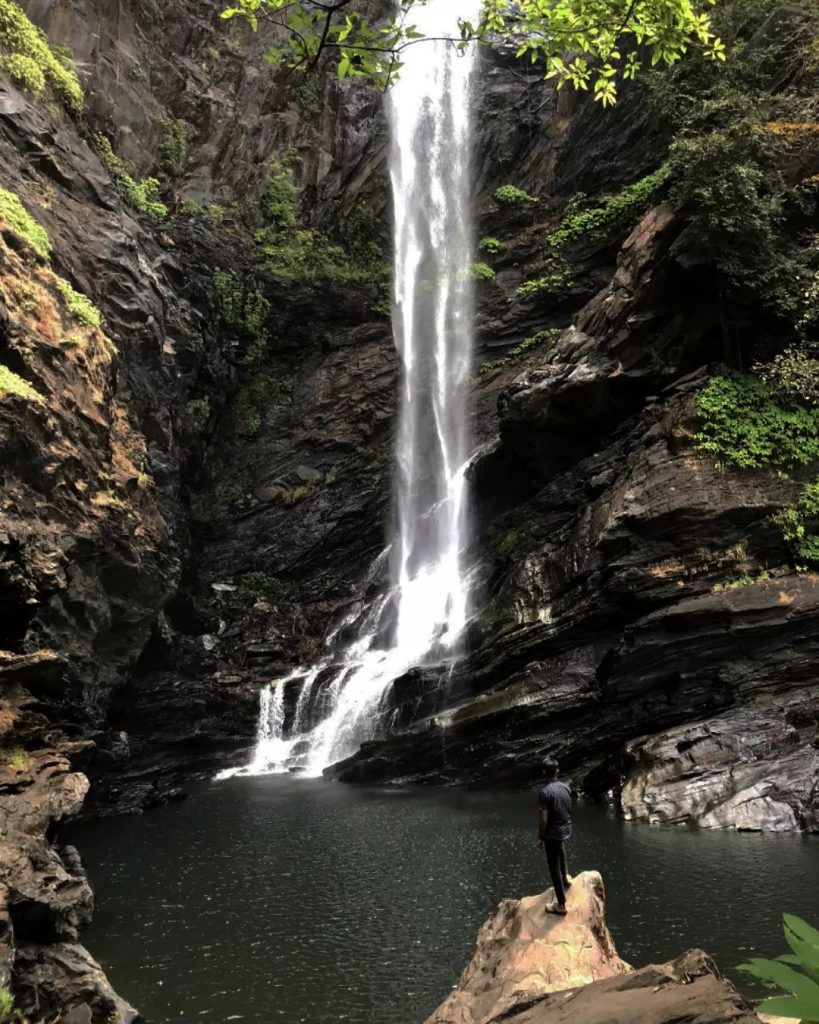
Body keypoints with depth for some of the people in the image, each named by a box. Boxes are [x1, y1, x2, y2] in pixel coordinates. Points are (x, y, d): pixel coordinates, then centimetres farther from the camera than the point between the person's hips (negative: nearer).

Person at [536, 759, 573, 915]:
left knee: (554, 867, 5)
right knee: (559, 846, 39)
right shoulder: (566, 787, -4)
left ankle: (561, 905, 11)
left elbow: (543, 820, -22)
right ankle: (566, 876, 49)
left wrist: (540, 837, -8)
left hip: (553, 831, -7)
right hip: (567, 828, 7)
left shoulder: (544, 793, -24)